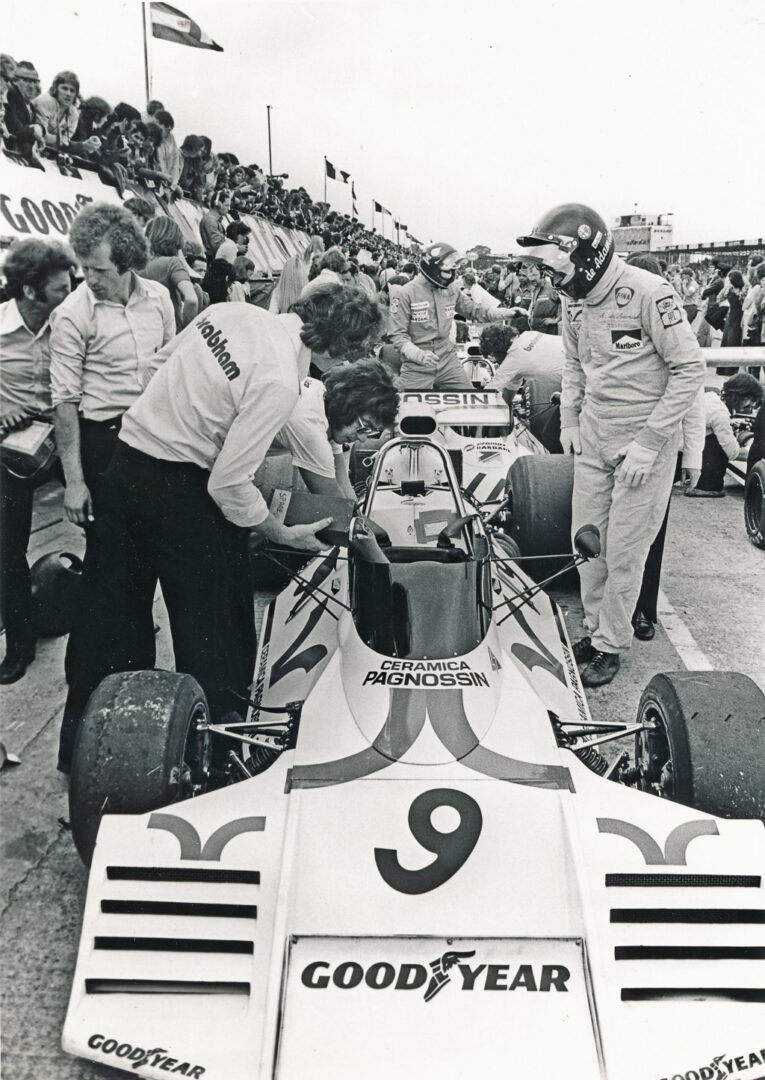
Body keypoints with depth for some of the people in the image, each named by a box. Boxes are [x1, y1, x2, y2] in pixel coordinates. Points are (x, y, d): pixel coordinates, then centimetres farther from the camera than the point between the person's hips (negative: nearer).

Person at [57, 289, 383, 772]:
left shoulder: (231, 310, 0)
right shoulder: (280, 382, -22)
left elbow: (165, 357, 15)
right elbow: (228, 484, -21)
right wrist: (284, 534, -8)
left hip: (128, 455, 8)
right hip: (179, 490, -8)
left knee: (111, 606, 18)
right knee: (211, 622, 9)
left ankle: (82, 742, 35)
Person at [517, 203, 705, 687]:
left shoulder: (649, 293, -19)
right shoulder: (574, 299, 2)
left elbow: (690, 369, -16)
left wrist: (649, 442, -18)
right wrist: (569, 418, 9)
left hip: (643, 443, -6)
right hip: (592, 439, 6)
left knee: (624, 551, 2)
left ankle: (612, 645, 18)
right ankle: (595, 630, 28)